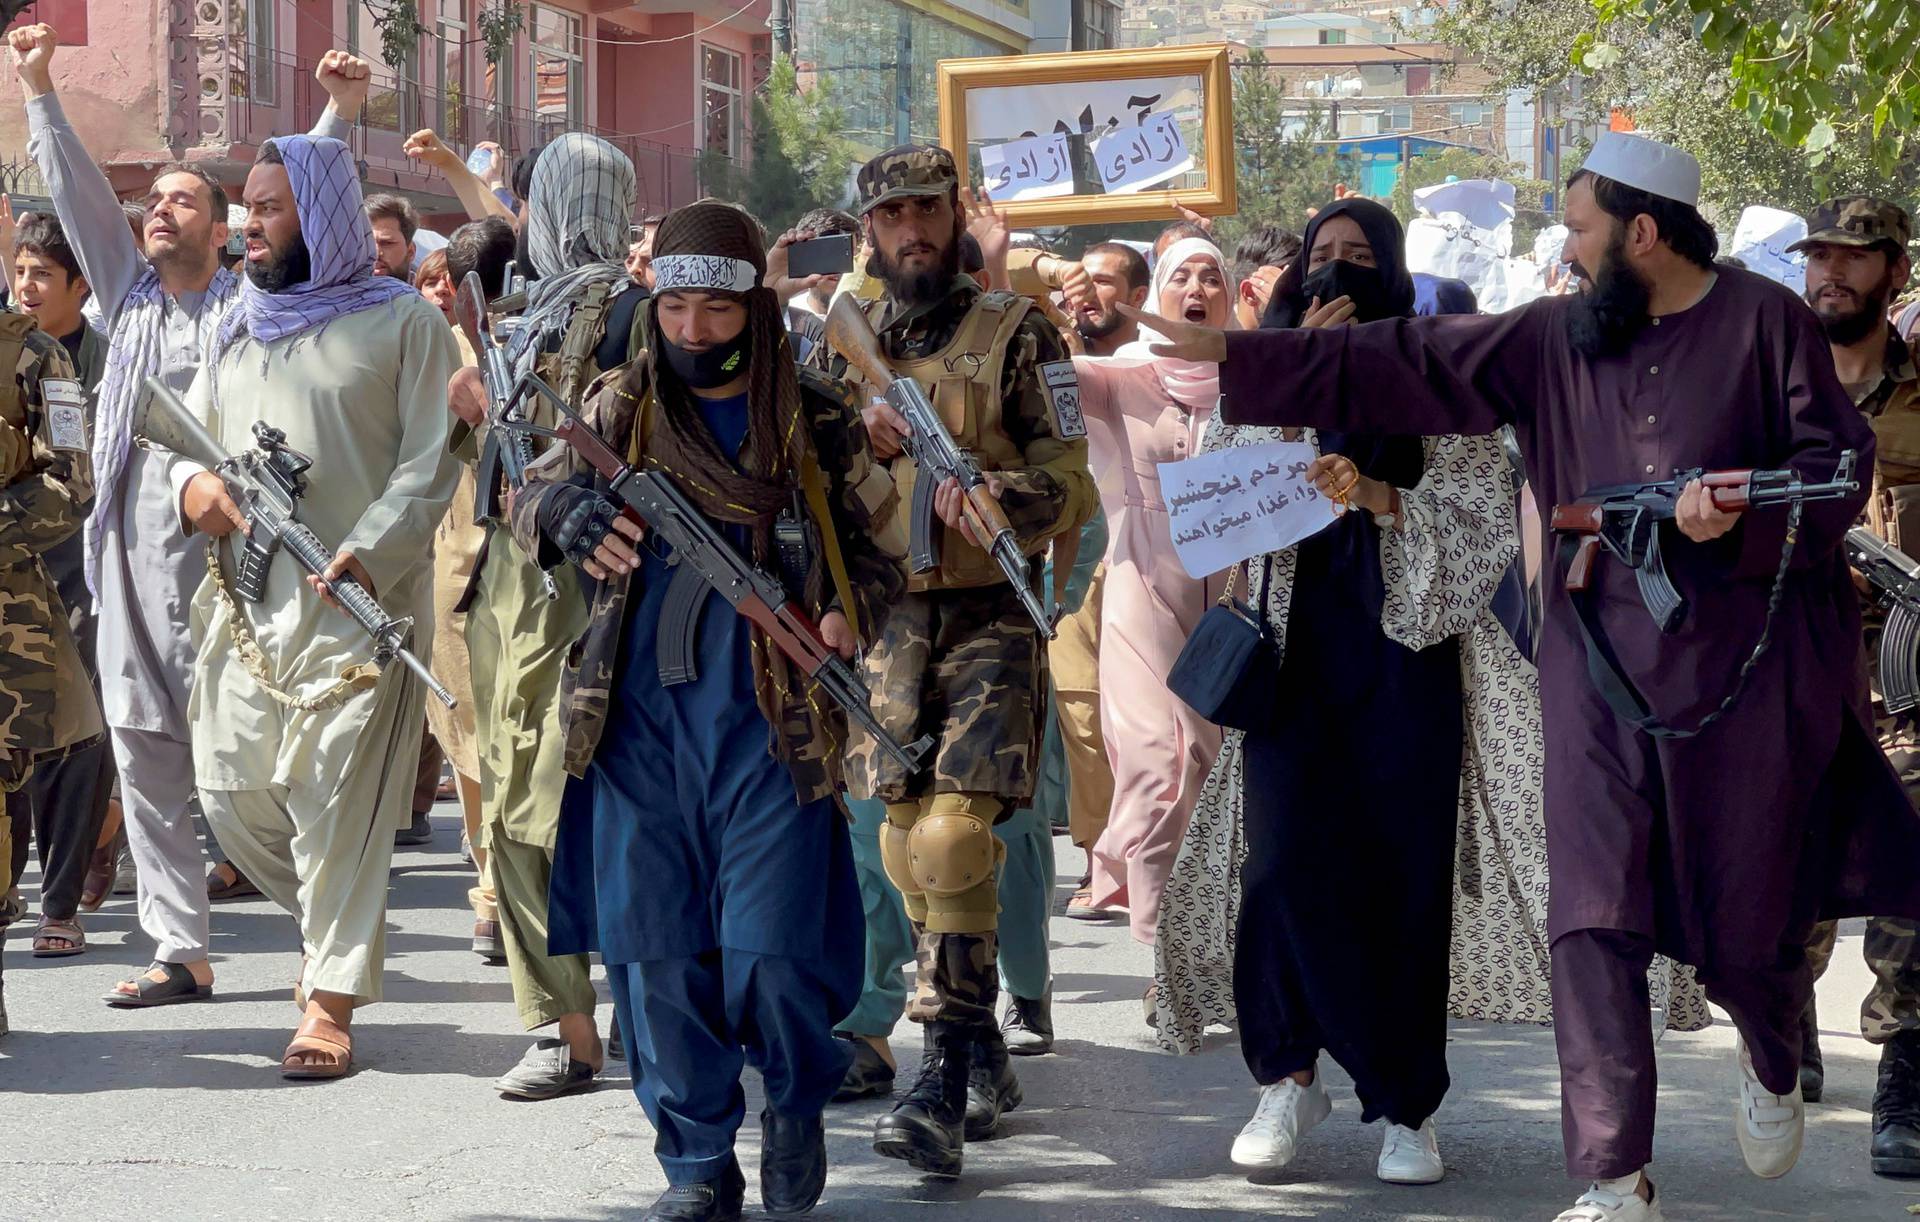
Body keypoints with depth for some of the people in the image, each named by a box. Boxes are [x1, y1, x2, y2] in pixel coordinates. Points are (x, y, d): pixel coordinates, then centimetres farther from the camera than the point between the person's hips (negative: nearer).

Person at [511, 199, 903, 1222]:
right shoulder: (620, 409, 9)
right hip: (638, 724, 2)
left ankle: (797, 1100, 23)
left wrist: (854, 611, -10)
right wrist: (565, 512, -22)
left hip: (772, 725, -2)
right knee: (655, 952, 3)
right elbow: (534, 497, 3)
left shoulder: (819, 421, 5)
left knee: (770, 954, -8)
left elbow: (880, 544, 12)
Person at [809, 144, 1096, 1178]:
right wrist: (859, 444, -8)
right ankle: (981, 1047, 24)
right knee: (906, 845, 8)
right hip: (884, 617, 5)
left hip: (990, 617, -5)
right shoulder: (844, 348, 13)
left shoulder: (1015, 336, 0)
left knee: (953, 835, -17)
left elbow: (1071, 485, -4)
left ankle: (944, 1085, -19)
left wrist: (989, 492, -23)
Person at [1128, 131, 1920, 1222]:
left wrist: (1745, 507, -24)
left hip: (1748, 665, -3)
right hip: (1605, 669, 3)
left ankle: (1776, 1071, 44)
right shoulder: (1555, 337, 8)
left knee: (1745, 916, 8)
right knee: (1595, 923, -7)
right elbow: (1400, 367, 9)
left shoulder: (1765, 321, -4)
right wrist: (1238, 354, 6)